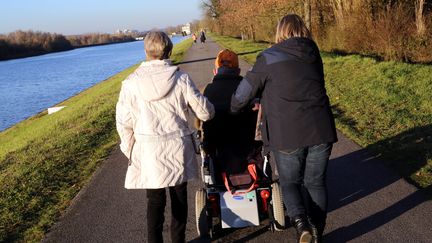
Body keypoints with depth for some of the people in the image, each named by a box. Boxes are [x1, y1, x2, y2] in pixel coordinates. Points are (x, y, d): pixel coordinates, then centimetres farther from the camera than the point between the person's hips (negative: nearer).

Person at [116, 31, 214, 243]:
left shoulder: (131, 83, -8)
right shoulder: (180, 79, -10)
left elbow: (124, 122, -3)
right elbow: (204, 112, -4)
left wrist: (129, 149, 12)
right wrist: (209, 110, 20)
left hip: (148, 153, 0)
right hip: (178, 149, 1)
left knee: (155, 202, 9)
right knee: (179, 198, 16)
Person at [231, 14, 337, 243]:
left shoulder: (269, 58, -3)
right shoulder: (313, 55, 11)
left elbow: (244, 92, 0)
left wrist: (231, 111, 21)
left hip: (288, 134, -3)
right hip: (320, 130, 4)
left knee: (290, 182, 16)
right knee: (315, 182, 17)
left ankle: (300, 222, -6)